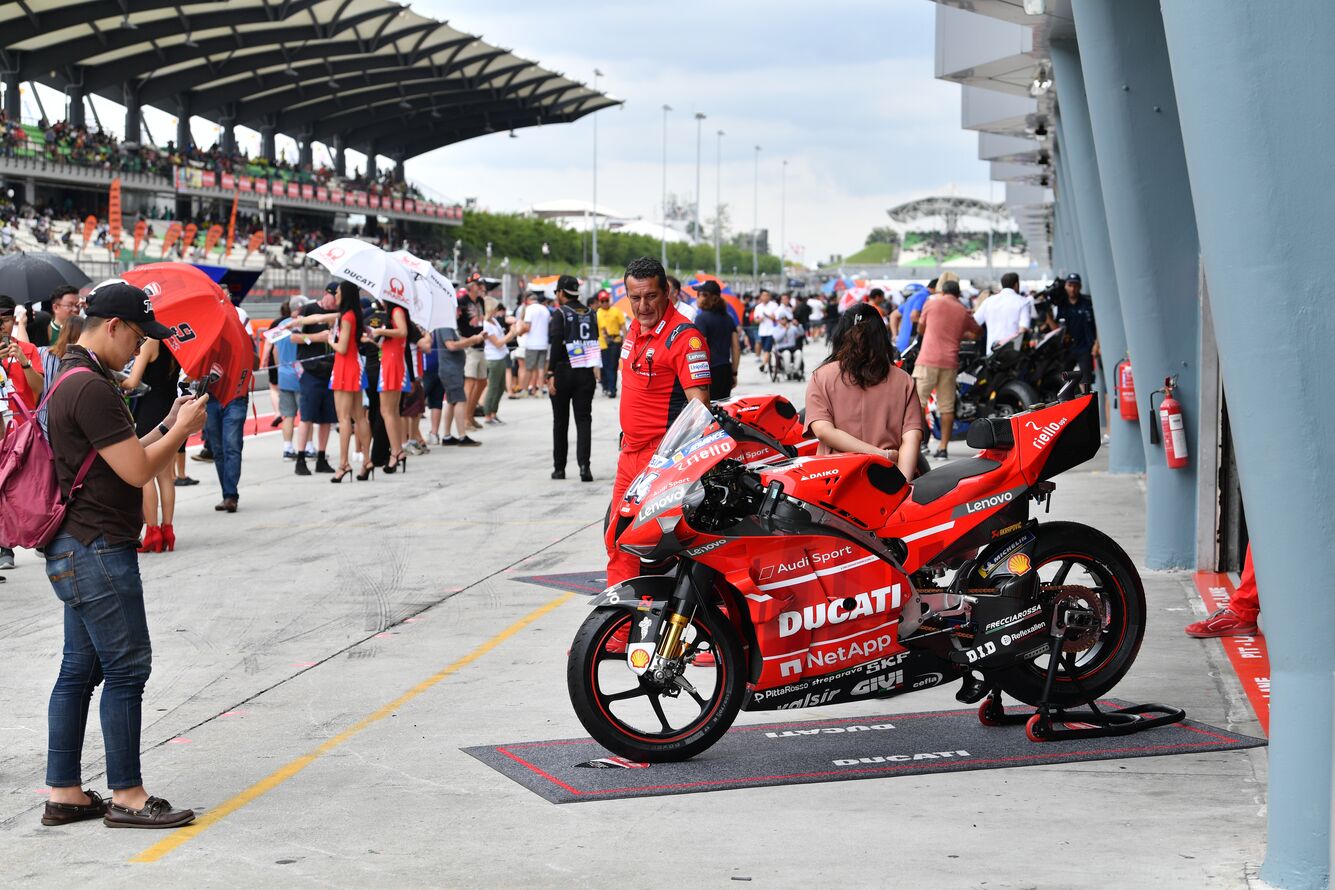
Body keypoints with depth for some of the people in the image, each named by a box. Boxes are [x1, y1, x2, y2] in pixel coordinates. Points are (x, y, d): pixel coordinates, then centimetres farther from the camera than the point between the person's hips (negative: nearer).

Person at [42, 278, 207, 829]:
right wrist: (182, 429, -5)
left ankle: (64, 794, 17)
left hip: (77, 551, 11)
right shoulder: (91, 388, -18)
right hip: (97, 552, -11)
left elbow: (124, 457, 20)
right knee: (126, 669, -4)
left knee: (80, 670, 12)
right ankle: (127, 797, 3)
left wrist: (168, 427, 9)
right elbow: (137, 471, -19)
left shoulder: (74, 380, 16)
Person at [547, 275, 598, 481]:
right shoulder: (589, 314, 10)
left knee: (560, 422, 8)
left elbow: (556, 345, -15)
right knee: (584, 420, 0)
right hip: (585, 373, 3)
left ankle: (559, 468, 14)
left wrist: (551, 374, -16)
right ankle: (584, 465, -16)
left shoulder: (560, 313, -7)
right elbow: (595, 343, 12)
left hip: (563, 372, -3)